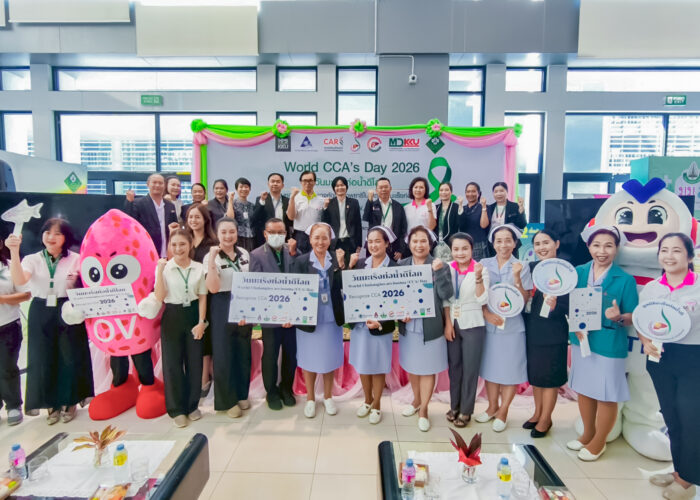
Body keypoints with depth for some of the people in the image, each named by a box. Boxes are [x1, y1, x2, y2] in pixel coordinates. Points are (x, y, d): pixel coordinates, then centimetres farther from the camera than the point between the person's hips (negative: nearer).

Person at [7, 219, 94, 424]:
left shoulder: (76, 260, -2)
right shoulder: (32, 259, 2)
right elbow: (19, 281, -17)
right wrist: (14, 251, -25)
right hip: (41, 315, 2)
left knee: (70, 357, 5)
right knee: (43, 359, 7)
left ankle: (69, 402, 25)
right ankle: (51, 404, 26)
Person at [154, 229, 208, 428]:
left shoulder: (199, 268, -1)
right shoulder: (164, 268, -4)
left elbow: (202, 297, 2)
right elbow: (159, 297, -10)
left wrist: (201, 322, -4)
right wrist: (159, 271, -18)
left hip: (193, 316, 1)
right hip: (172, 318, -1)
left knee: (194, 361, 8)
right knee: (172, 363, 4)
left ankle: (192, 405, 25)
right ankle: (177, 409, 18)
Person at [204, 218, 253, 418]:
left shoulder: (245, 254, 3)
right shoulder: (211, 256, -11)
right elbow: (213, 288, -23)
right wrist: (212, 258, -27)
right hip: (223, 309, -4)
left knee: (243, 352, 13)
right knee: (223, 354, 3)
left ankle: (242, 394, 29)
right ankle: (227, 400, 18)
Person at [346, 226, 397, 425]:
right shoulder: (359, 264, 1)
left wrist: (380, 322, -22)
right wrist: (349, 267, -13)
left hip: (381, 325, -3)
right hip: (359, 323, 4)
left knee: (378, 367, 12)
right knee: (362, 365, 17)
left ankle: (376, 405, 33)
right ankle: (367, 400, 39)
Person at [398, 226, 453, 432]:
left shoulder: (439, 266, -8)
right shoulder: (401, 265, -1)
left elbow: (447, 295, -16)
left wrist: (439, 272, -27)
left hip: (430, 327, -3)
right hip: (408, 327, 3)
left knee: (427, 369, 10)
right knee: (411, 367, 20)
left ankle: (423, 409, 29)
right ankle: (416, 400, 43)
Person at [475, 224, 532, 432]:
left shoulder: (521, 267, -3)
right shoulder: (484, 264, 0)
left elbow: (524, 300, -7)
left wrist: (517, 277, -21)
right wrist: (487, 314, -15)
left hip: (512, 326, -2)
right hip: (488, 324, 2)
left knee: (510, 370, 6)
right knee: (490, 367, 13)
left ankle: (503, 411, 25)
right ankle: (492, 407, 32)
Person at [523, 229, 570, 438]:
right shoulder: (531, 267, 4)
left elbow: (570, 305, -15)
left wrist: (555, 305, -33)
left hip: (553, 333, -5)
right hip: (531, 330, 6)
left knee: (549, 376, 9)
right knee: (534, 374, 18)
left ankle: (545, 419, 26)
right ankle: (537, 413, 37)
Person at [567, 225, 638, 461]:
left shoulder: (625, 279, -10)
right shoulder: (579, 272, 0)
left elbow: (633, 317, -8)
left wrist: (619, 317, -28)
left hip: (609, 343, -4)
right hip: (581, 340, 4)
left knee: (606, 395, 7)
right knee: (583, 389, 17)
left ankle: (599, 442, 28)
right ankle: (587, 434, 38)